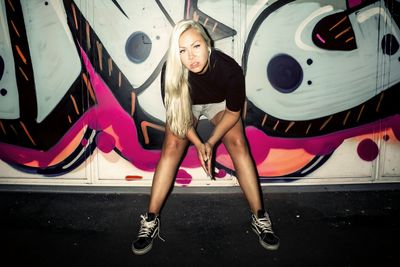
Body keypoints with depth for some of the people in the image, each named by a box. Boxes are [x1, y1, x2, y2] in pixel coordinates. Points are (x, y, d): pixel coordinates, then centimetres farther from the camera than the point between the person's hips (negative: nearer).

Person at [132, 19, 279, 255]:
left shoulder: (229, 68, -35)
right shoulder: (172, 73, -32)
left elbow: (233, 112, -19)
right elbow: (175, 114, -17)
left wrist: (211, 142, -25)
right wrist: (198, 144, -26)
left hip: (219, 103, 0)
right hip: (186, 105, 1)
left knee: (238, 144, -20)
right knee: (172, 147, -19)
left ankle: (259, 217, -10)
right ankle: (151, 220, -11)